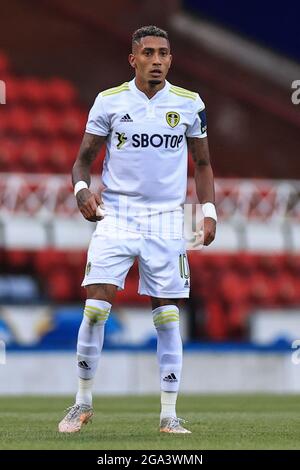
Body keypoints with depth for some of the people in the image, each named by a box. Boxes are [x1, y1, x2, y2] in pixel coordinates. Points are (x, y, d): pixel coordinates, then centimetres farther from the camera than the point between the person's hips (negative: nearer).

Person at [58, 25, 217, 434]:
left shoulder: (189, 104, 4)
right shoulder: (109, 101, 0)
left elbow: (202, 163, 14)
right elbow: (85, 157, 8)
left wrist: (209, 211, 3)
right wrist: (82, 189, -12)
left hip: (166, 221, 1)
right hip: (116, 216, -1)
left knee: (168, 317, 0)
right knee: (96, 306, -11)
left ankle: (169, 414, 7)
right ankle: (83, 402, 5)